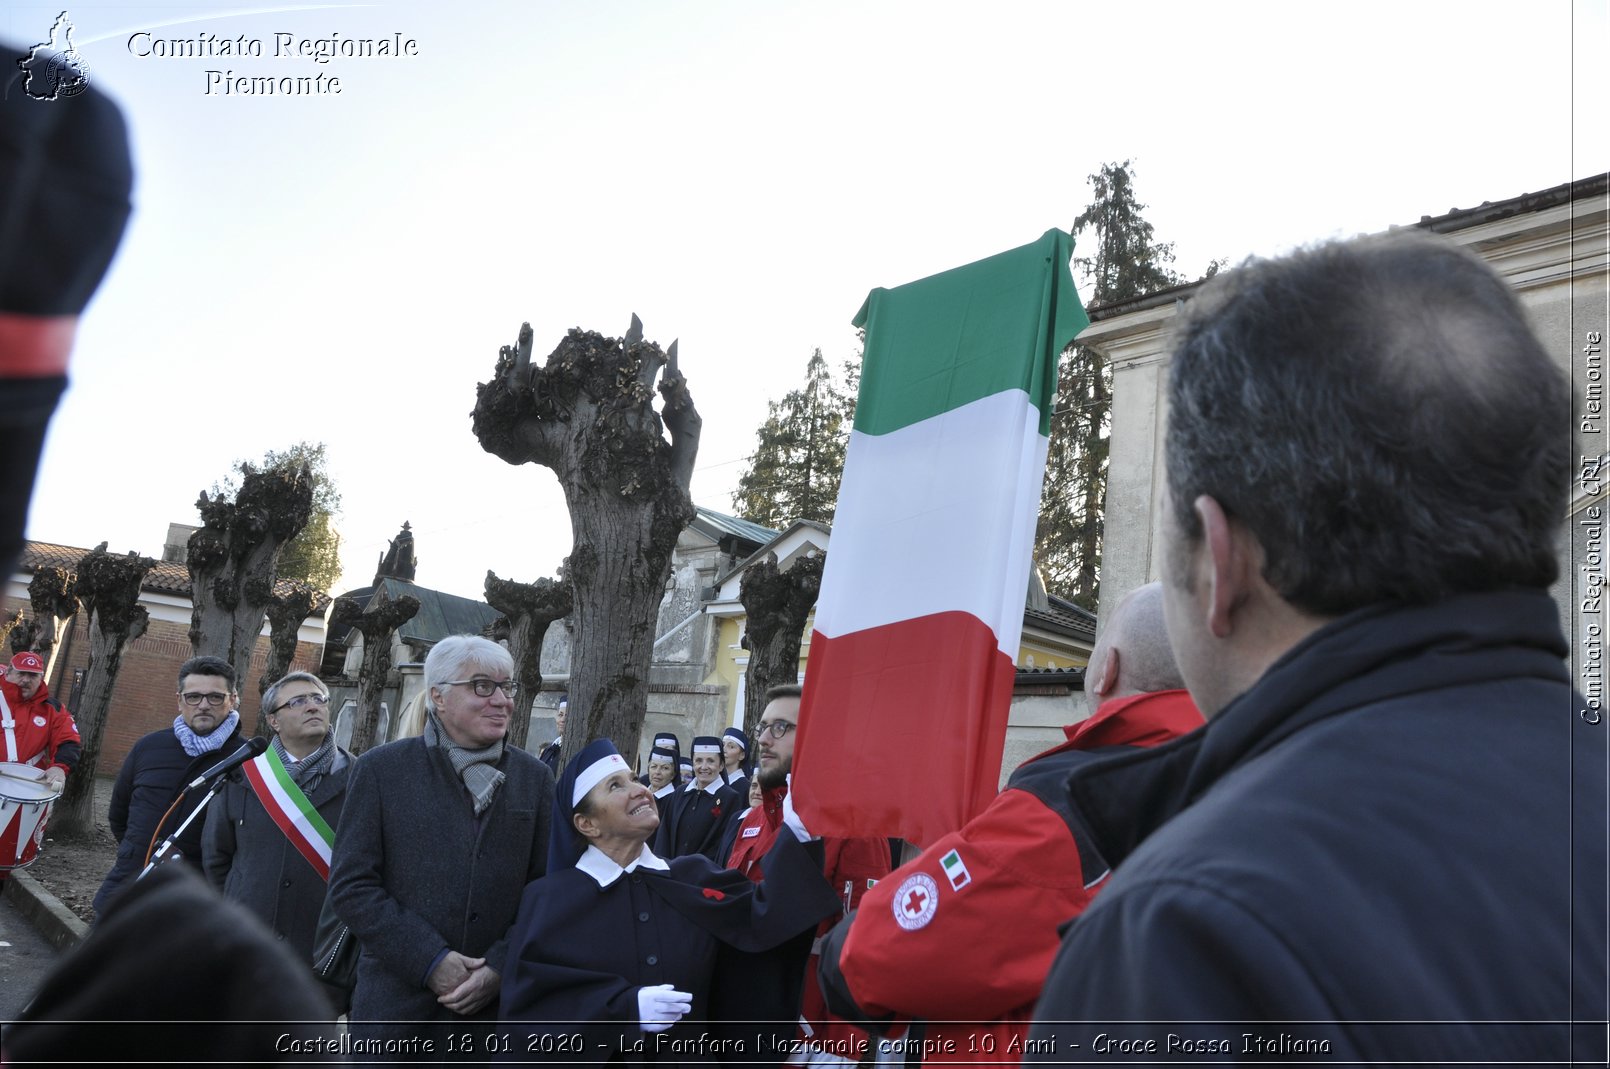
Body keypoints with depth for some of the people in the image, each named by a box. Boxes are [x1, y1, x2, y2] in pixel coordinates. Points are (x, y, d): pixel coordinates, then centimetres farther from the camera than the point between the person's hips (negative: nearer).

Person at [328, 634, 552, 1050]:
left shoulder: (535, 777, 5)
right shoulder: (380, 770, -2)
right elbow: (351, 885, -6)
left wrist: (500, 967, -9)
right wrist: (430, 962, -12)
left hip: (497, 1001, 2)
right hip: (396, 1007, -2)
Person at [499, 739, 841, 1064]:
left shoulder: (694, 876, -2)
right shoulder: (549, 900, -10)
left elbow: (760, 920, -14)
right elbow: (527, 1009, -15)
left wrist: (798, 834, -27)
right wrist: (626, 1009, -26)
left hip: (688, 1058, 3)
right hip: (594, 1058, -3)